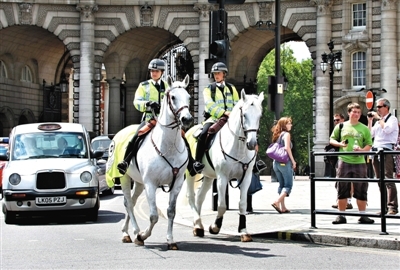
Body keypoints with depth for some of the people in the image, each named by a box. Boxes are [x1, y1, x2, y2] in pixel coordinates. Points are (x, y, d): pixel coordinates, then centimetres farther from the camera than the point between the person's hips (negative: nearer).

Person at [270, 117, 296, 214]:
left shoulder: (278, 135, 16)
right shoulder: (286, 134, -6)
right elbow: (287, 148, -16)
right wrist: (293, 161, -12)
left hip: (276, 162, 8)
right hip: (285, 162, -8)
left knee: (282, 185, 12)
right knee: (288, 185, -5)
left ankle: (283, 207, 9)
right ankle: (277, 202, -21)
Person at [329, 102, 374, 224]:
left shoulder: (364, 128, 7)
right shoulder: (341, 126, 8)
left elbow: (369, 145, 6)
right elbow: (331, 140, 13)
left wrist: (362, 150, -14)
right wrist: (339, 144, -7)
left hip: (359, 162, 0)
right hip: (344, 161, 0)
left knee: (361, 190, 1)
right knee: (342, 189, 3)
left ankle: (363, 216, 9)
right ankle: (341, 216, 11)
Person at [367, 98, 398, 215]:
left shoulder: (392, 119, 1)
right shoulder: (378, 121, 23)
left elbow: (388, 129, -17)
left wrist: (379, 118, -9)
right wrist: (370, 121, 13)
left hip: (387, 151, -8)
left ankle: (392, 207, -15)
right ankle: (385, 206, 8)